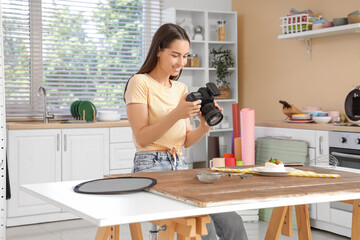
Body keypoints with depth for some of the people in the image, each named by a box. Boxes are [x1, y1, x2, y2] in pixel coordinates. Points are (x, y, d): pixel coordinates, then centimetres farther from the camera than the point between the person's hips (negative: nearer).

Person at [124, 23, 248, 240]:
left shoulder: (181, 88, 17)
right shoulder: (140, 83, -3)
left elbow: (186, 141, 14)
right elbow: (142, 138, -11)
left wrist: (205, 127, -6)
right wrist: (176, 114, -22)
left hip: (180, 166, 6)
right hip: (151, 167, -6)